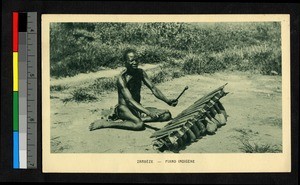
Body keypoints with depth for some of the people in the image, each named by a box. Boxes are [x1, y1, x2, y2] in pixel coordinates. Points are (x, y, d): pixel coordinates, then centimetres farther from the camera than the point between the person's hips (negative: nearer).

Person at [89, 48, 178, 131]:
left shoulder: (140, 73, 3)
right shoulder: (122, 78, -19)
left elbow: (153, 88, 2)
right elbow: (130, 101, -29)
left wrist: (167, 100, -17)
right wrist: (148, 113, -40)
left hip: (138, 108, 7)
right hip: (124, 108, -7)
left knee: (167, 114, -5)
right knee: (139, 124, -39)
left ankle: (141, 118, -19)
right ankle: (104, 124, -26)